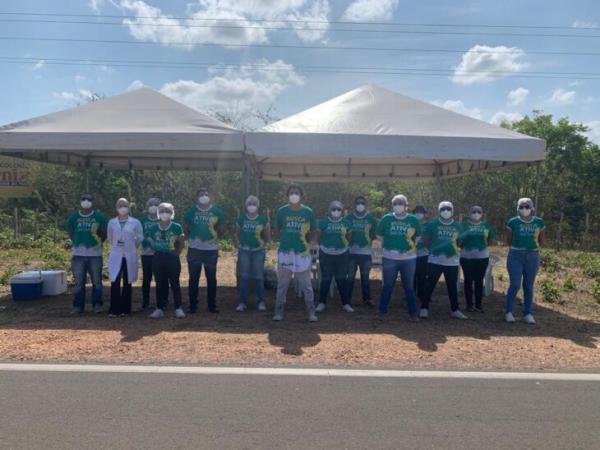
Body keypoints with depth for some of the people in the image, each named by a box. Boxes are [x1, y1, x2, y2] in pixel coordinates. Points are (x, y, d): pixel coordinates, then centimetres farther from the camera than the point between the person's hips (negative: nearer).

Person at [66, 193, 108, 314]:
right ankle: (78, 306, 15)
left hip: (95, 254, -2)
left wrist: (98, 243, 0)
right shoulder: (73, 217, 7)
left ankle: (97, 305, 11)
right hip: (78, 254, 2)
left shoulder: (99, 217, 1)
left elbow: (104, 233, 7)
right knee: (78, 282, 7)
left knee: (97, 281, 3)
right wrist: (77, 243, 7)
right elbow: (70, 233, 15)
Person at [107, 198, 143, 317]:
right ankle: (114, 309, 0)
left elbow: (140, 237, 10)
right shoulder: (111, 222, 5)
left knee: (127, 283, 3)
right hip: (115, 256, 1)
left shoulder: (135, 222, 0)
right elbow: (110, 238, 18)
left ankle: (125, 309, 10)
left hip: (130, 256, -1)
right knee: (115, 283, -6)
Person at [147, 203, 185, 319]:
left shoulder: (177, 227, -2)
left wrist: (176, 253, -6)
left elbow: (181, 244, 1)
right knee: (160, 284, 7)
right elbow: (151, 242, 12)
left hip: (172, 258, -3)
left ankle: (178, 308, 6)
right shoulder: (154, 228, 5)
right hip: (158, 258, 3)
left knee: (174, 283, 0)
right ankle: (160, 308, 14)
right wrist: (158, 251, 3)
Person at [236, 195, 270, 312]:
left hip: (258, 251, -1)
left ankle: (261, 302, 10)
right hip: (244, 251, 1)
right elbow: (238, 234, 13)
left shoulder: (263, 220, 1)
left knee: (259, 277, 1)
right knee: (244, 277, 3)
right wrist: (241, 242, 1)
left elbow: (267, 238, 5)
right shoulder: (241, 219, 4)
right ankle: (243, 302, 9)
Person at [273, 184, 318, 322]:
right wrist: (286, 239, -4)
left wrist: (305, 240, -9)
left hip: (302, 253, 0)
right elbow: (277, 231, 11)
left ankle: (311, 312, 13)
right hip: (285, 252, 1)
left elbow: (313, 233, 8)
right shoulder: (282, 211, 3)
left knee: (306, 285, 4)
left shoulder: (308, 212, 2)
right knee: (282, 284, 7)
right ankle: (278, 312, 16)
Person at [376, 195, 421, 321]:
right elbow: (379, 235, 10)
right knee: (387, 285, 5)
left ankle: (413, 312, 16)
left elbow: (418, 237, 14)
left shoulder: (413, 219, 4)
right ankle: (383, 311, 15)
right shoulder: (386, 218, 2)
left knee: (409, 286, 8)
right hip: (389, 258, 0)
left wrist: (413, 245, 3)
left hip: (409, 258, 1)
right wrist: (387, 245, 1)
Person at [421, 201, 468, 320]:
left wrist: (454, 248, -2)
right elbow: (426, 239, 5)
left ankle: (455, 310, 19)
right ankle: (424, 308, 8)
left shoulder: (457, 226, 8)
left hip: (452, 261, 3)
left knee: (453, 286, 8)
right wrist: (433, 250, -1)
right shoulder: (433, 224, 0)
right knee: (430, 285, -1)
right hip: (435, 260, -2)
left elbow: (460, 241, 16)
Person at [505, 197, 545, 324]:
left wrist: (532, 244, 1)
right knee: (515, 285, -7)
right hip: (515, 256, -2)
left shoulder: (539, 222, 4)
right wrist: (518, 245, -1)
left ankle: (527, 314, 17)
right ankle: (509, 312, 6)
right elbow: (508, 240, 7)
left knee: (529, 286, 7)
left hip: (533, 257, 2)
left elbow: (541, 242, 12)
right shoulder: (513, 222, -2)